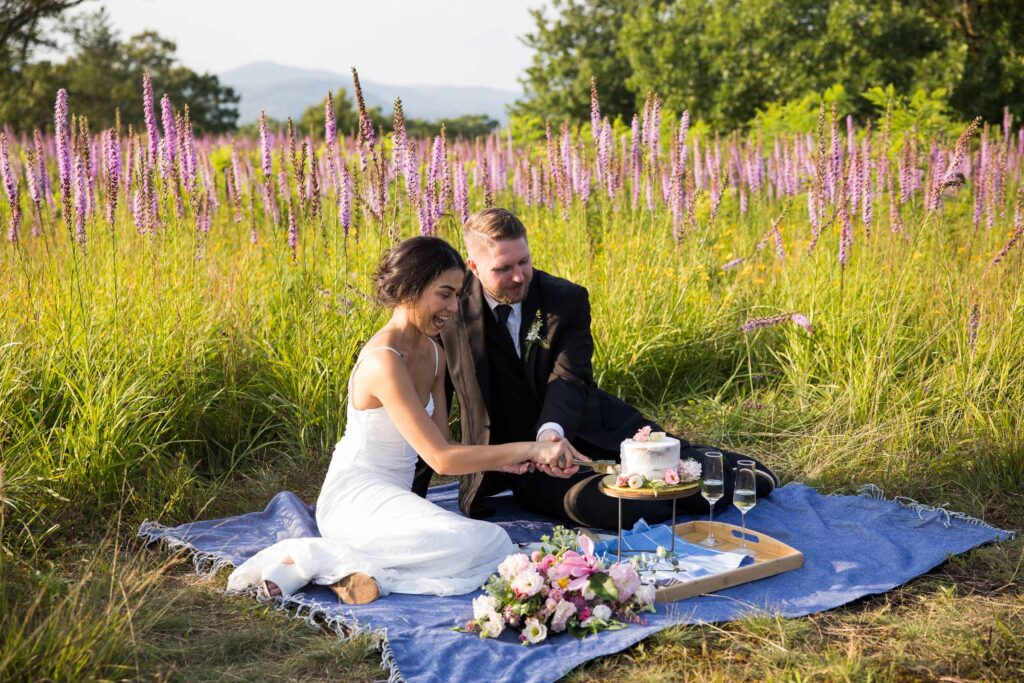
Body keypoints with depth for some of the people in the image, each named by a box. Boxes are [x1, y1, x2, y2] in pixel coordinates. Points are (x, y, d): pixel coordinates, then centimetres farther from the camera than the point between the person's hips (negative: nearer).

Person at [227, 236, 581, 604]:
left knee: (497, 548, -16)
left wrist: (500, 460, -9)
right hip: (355, 496, -8)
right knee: (480, 543, -27)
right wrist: (528, 448, -21)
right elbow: (440, 458, -22)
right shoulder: (384, 361, -20)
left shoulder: (433, 353, 9)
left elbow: (441, 447, 9)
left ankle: (355, 569, -10)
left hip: (393, 497, 8)